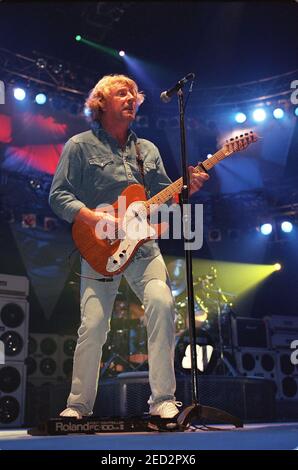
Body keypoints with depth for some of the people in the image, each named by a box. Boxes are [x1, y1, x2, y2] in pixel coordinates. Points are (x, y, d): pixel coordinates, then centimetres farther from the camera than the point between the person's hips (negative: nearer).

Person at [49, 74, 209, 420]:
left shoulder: (147, 149, 18)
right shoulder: (80, 145, 4)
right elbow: (58, 196, -2)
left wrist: (187, 187, -5)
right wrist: (95, 219, -17)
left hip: (142, 244, 3)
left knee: (162, 303, -20)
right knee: (92, 326, -8)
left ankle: (163, 400, -8)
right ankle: (79, 406, 12)